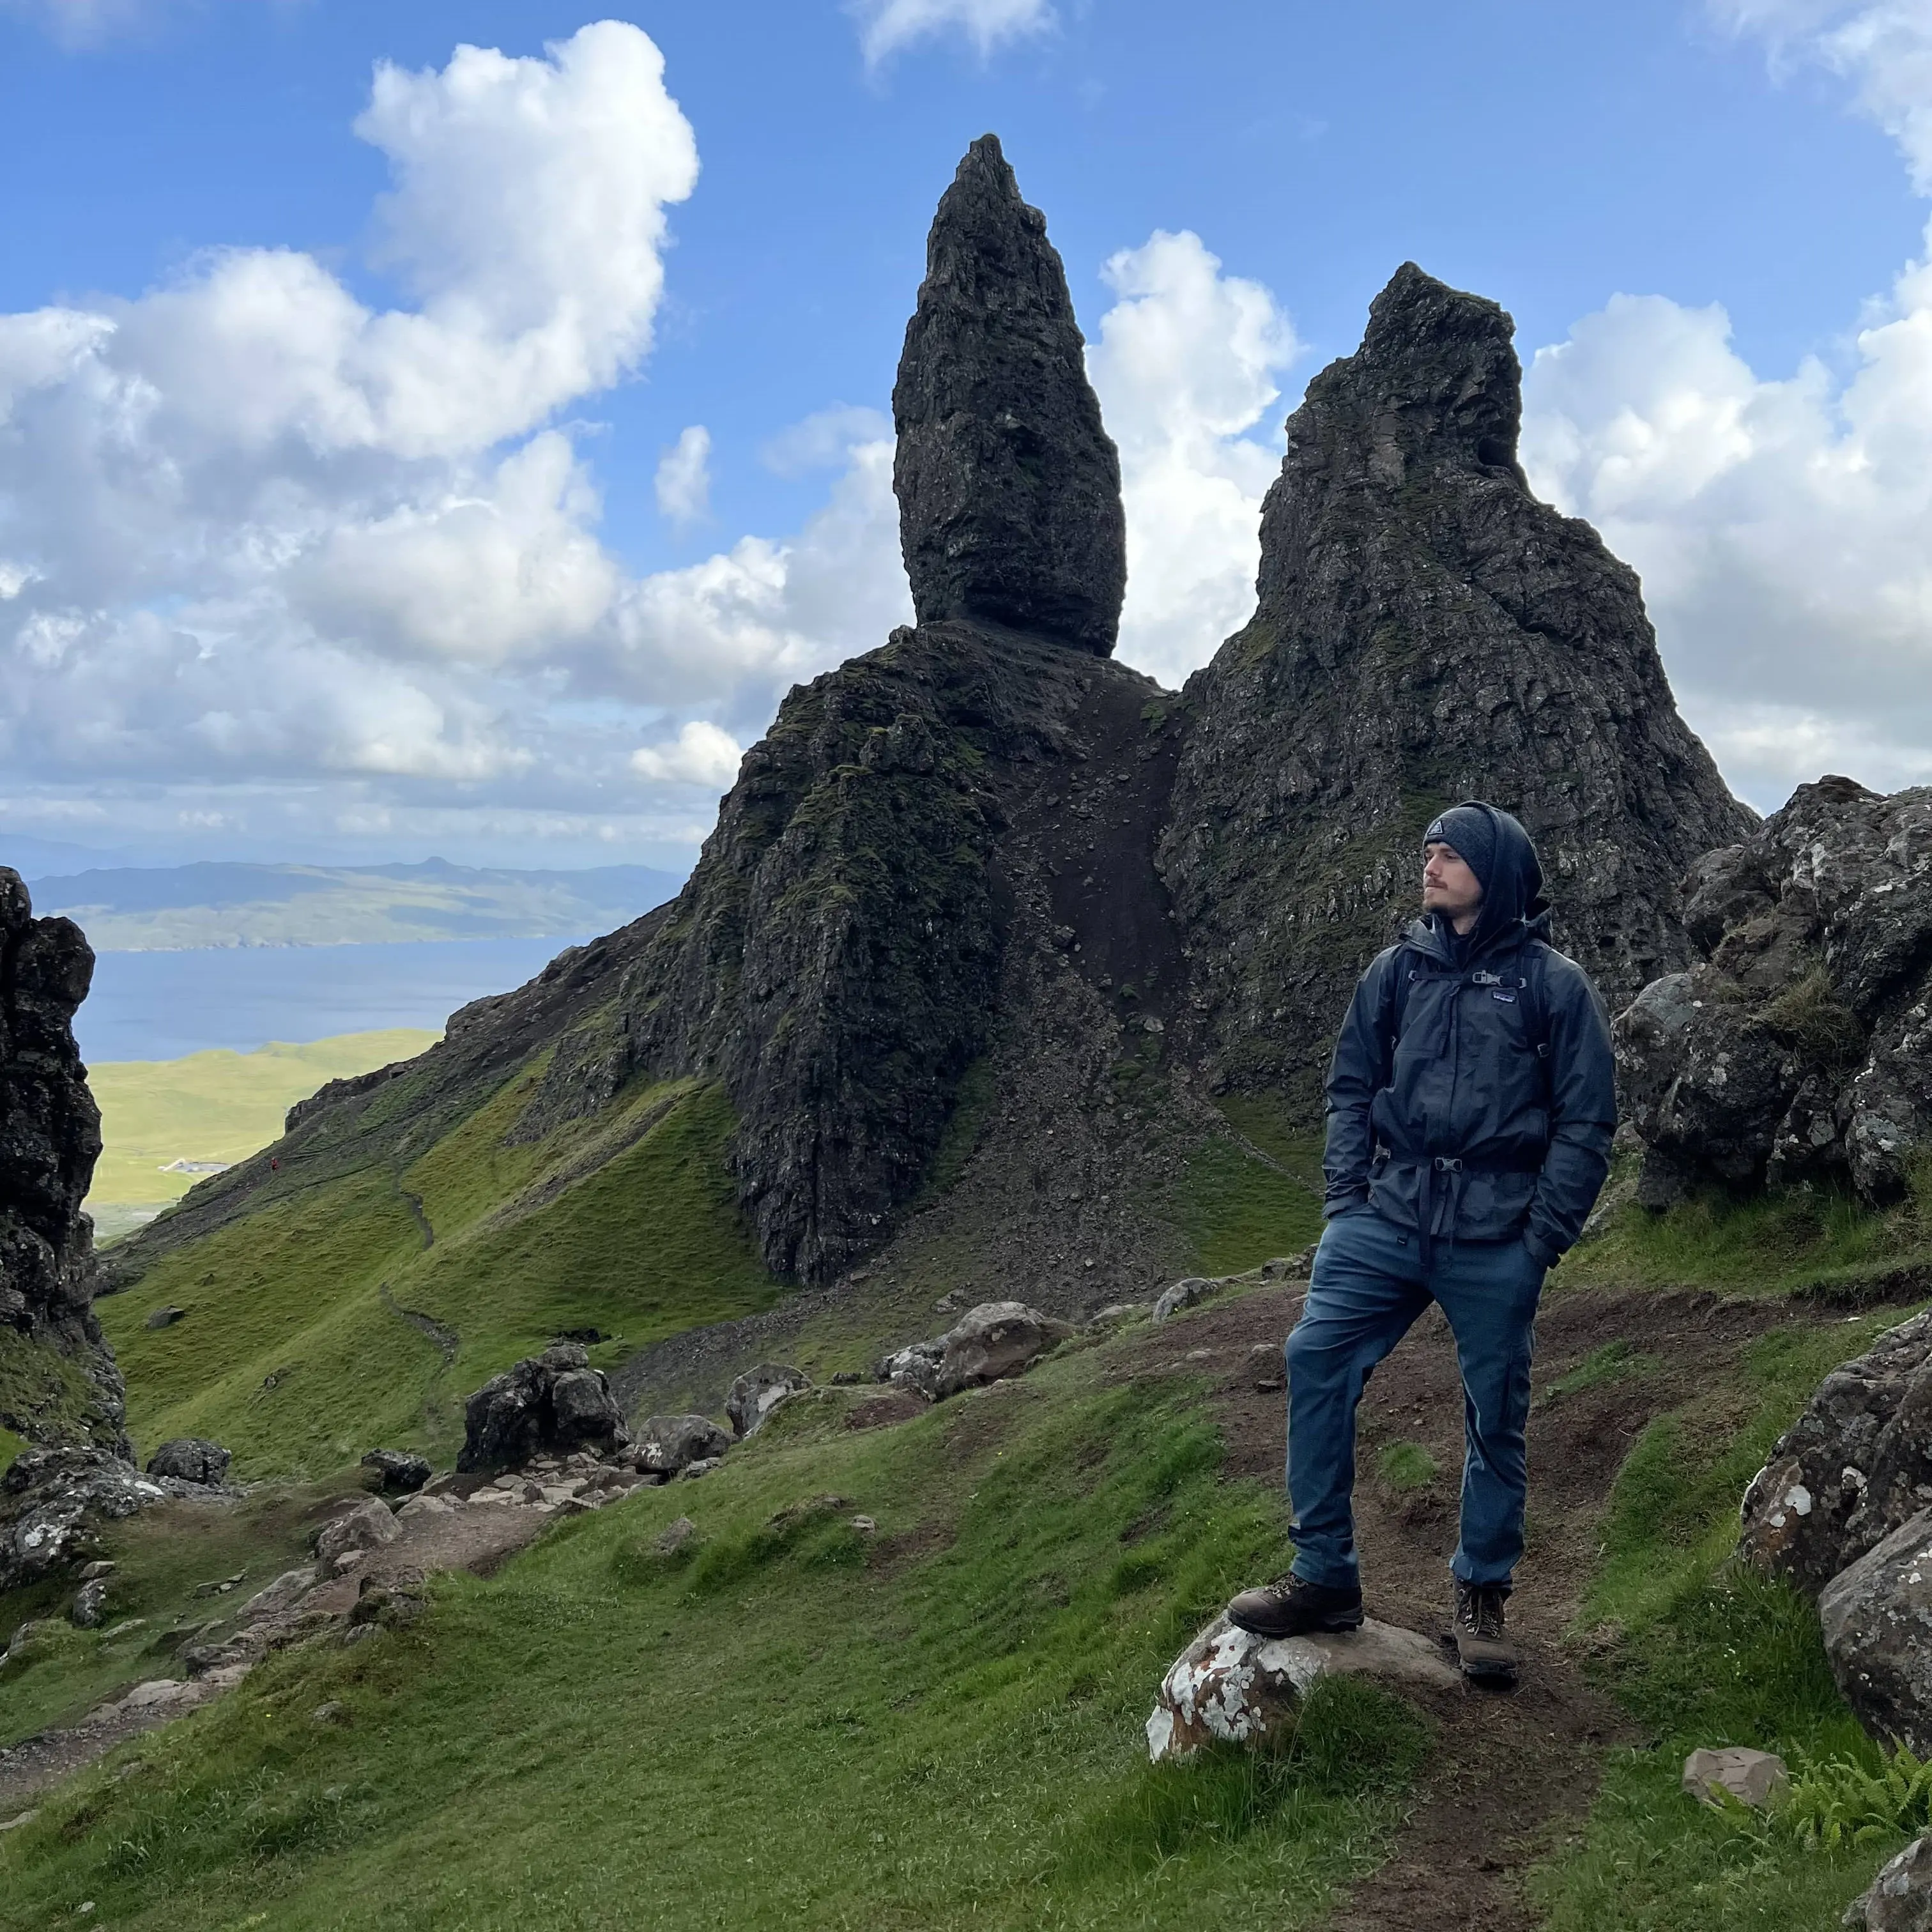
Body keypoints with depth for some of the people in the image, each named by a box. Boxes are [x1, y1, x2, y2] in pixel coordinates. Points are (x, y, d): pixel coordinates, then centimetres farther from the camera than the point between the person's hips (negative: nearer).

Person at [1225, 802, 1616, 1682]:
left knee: (1496, 1416, 6)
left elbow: (1587, 1121, -1)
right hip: (1388, 1217, 3)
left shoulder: (1555, 984, -1)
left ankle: (1483, 1595, 26)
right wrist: (1347, 1197, 2)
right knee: (1316, 1356, -12)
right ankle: (1323, 1578, -1)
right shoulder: (1398, 970, 8)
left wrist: (1541, 1239, -5)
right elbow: (1351, 1087, 12)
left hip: (1496, 1243, -2)